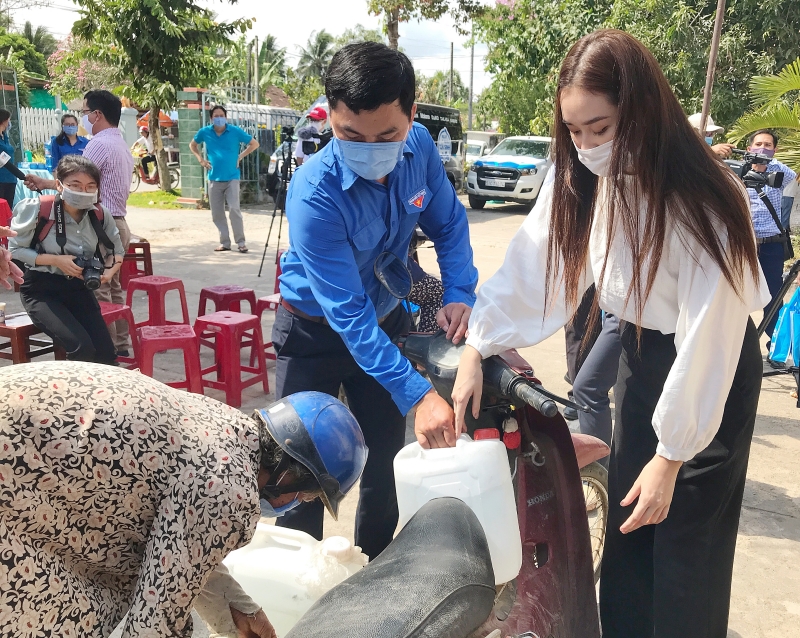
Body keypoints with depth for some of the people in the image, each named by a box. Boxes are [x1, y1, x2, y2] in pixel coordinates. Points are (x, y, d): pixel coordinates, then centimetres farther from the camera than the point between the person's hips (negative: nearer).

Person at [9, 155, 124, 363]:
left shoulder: (99, 214, -6)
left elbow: (116, 252, 8)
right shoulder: (36, 209, -17)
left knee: (106, 353, -7)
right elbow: (15, 250, -8)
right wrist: (56, 261, -21)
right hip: (41, 289, -4)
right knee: (82, 348, -24)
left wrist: (109, 272, -14)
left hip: (79, 288, 4)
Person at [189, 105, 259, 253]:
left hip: (231, 177, -3)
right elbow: (192, 145, 20)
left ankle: (241, 242, -5)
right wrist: (201, 159, 6)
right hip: (214, 178, 3)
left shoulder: (235, 131, -5)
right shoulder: (205, 132, 1)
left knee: (234, 209, -14)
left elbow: (254, 143, 5)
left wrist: (240, 157, -2)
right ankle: (224, 242, 16)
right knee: (217, 213, 5)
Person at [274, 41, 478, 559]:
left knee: (387, 458, 13)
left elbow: (449, 223, -3)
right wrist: (417, 394, -41)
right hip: (316, 333, -4)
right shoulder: (315, 194, -33)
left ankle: (376, 571, 35)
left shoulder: (420, 148, -19)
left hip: (386, 320, 5)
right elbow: (347, 313, -35)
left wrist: (460, 295, -21)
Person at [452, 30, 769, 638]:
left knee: (687, 538, 2)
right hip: (641, 350, 6)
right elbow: (530, 267, -7)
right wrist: (476, 351, -12)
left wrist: (671, 456, -19)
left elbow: (706, 340, -25)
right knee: (625, 527, 13)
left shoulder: (702, 203, -28)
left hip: (713, 369, -5)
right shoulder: (582, 181, -11)